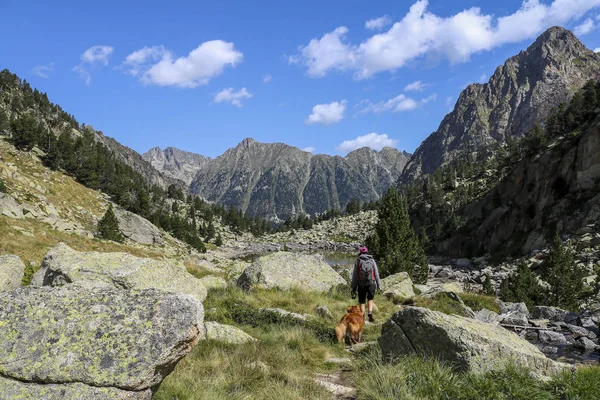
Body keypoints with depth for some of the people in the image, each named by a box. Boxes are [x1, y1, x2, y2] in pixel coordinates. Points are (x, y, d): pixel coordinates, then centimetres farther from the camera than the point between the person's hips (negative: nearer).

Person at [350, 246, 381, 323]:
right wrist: (379, 285, 8)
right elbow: (376, 274, 2)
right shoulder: (372, 261, 6)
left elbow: (354, 276, 1)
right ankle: (370, 312, 0)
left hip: (361, 285, -1)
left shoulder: (357, 261, 2)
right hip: (371, 284, 1)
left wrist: (353, 288, 4)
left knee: (361, 302, 12)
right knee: (370, 299, 20)